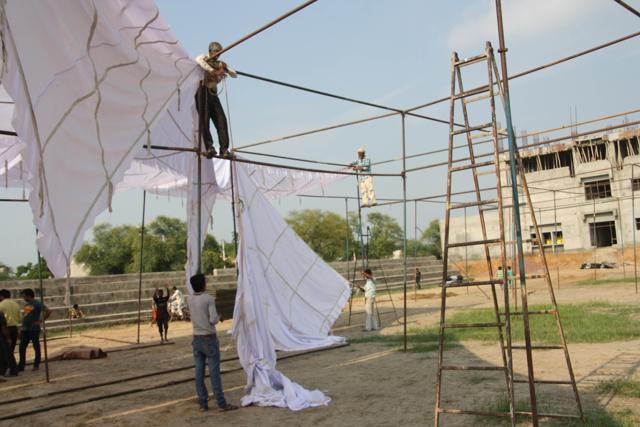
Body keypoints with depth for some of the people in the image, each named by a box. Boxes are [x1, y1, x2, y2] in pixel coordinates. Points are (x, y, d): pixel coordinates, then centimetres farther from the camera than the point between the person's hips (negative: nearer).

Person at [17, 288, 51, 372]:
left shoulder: (37, 304, -9)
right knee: (22, 348, 9)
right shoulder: (26, 304, 14)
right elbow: (24, 316, 22)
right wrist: (21, 329, 17)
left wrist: (41, 321, -16)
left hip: (34, 329, -8)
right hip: (24, 330, 8)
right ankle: (21, 366, 17)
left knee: (36, 347, 2)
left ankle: (36, 365, 10)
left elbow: (48, 311, -17)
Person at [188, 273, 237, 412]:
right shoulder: (209, 299, -14)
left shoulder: (190, 299, 4)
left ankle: (203, 403, 11)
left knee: (199, 372, 7)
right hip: (209, 338, -6)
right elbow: (213, 320, -18)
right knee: (214, 372, -2)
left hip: (196, 339, 6)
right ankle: (221, 403, 2)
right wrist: (218, 316, 1)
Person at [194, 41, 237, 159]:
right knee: (204, 120, -12)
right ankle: (209, 147, -16)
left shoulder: (220, 64, 20)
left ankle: (224, 149, -10)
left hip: (213, 93, 5)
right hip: (202, 91, -5)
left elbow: (235, 75, 15)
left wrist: (226, 69, -5)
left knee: (221, 120, -7)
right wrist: (214, 71, -28)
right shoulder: (204, 58, 5)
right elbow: (199, 60, -22)